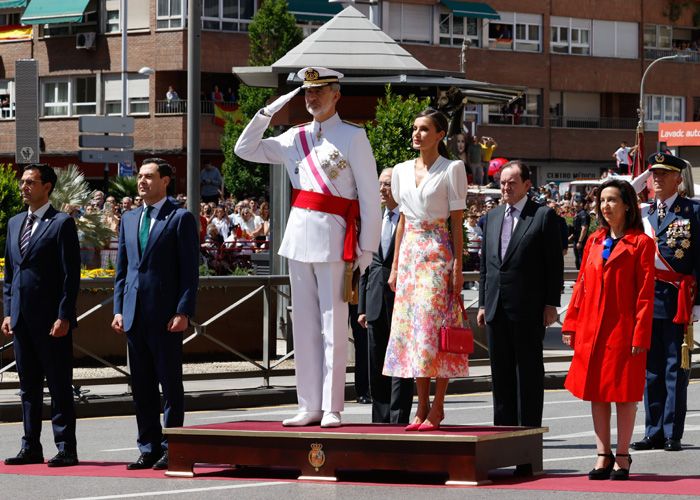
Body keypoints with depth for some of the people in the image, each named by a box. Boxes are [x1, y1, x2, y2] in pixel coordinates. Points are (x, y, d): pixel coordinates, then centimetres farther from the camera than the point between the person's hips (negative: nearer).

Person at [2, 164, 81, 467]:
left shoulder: (62, 223, -6)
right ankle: (31, 447, 16)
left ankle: (66, 449, 1)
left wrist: (64, 317, -15)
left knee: (59, 386, -2)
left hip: (51, 319, -7)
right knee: (28, 386, 10)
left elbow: (71, 274, -9)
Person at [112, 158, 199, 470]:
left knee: (170, 383, -1)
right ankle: (149, 448, 13)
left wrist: (183, 312, -14)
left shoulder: (180, 219, -2)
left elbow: (190, 270, -6)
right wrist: (119, 309, 8)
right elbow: (122, 269, 18)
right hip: (135, 315, 6)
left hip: (166, 315, -6)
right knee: (141, 386, 7)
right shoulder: (129, 220, 16)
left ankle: (171, 449, 3)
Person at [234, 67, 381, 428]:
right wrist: (269, 111, 7)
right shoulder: (295, 139, 14)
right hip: (299, 237, 5)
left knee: (333, 328, -4)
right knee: (304, 327, 6)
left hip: (335, 240, -5)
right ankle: (310, 407, 10)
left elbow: (370, 198, -3)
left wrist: (367, 248, -7)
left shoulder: (353, 137, -1)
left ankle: (332, 409, -1)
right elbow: (245, 149, 18)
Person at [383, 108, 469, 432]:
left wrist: (458, 267, -10)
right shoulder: (402, 171, 12)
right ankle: (422, 406, 7)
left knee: (435, 327, -8)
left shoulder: (451, 170, -3)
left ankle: (437, 406, -4)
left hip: (438, 254, -5)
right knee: (411, 328, 3)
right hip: (410, 255, 5)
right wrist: (394, 266, 12)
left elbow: (457, 222, -5)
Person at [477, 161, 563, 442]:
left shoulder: (543, 216, -2)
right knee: (501, 373, 9)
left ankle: (529, 431, 2)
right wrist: (483, 303, 12)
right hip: (497, 309, 6)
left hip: (528, 309, -6)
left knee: (529, 373, -1)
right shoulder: (492, 218, 16)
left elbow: (555, 264, -4)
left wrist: (551, 304, -10)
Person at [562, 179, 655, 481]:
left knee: (624, 391, 1)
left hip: (622, 328, -5)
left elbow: (645, 293, -8)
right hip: (592, 328, 5)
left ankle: (622, 456, 10)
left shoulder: (641, 243, -5)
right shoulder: (594, 241, 12)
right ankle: (603, 456, 14)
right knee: (596, 391, 7)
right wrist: (571, 324, 7)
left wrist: (640, 335, -14)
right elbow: (582, 284, 13)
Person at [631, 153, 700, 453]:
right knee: (651, 370, 8)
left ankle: (673, 434, 2)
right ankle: (654, 433, 13)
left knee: (676, 369, -1)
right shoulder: (643, 215, 14)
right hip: (646, 298, 5)